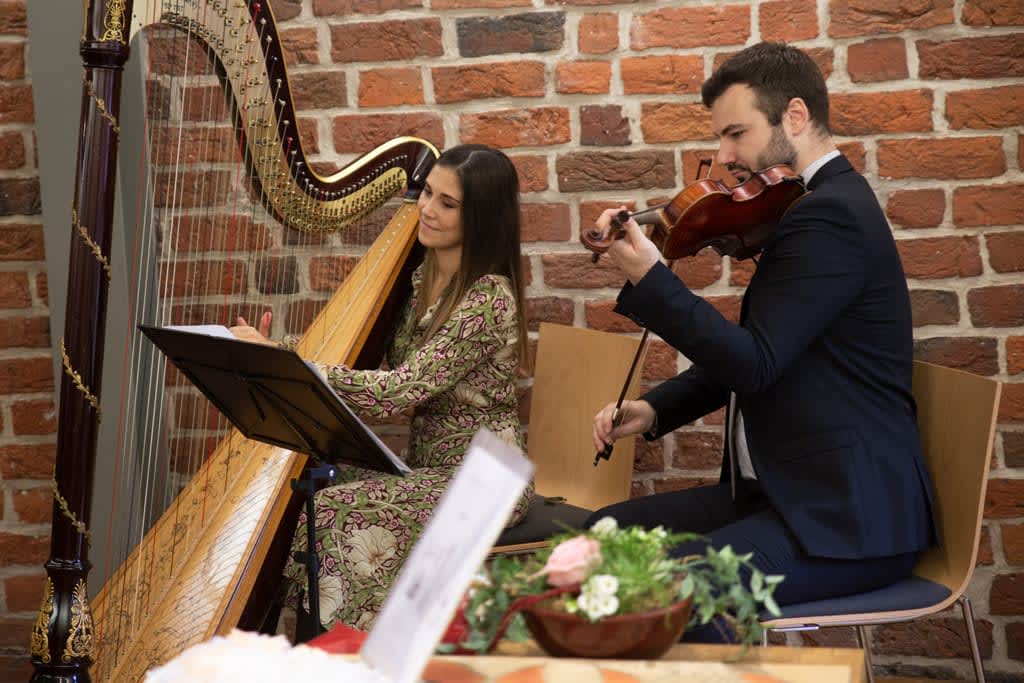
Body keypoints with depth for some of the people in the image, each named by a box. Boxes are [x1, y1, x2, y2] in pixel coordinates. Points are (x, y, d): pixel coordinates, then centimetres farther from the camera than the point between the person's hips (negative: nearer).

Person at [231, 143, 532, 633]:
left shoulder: (489, 299, -19)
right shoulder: (423, 279, 8)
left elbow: (401, 390, -27)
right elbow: (380, 367, 10)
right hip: (426, 466, 8)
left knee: (340, 514, -26)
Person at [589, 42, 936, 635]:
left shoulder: (831, 215, -18)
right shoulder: (821, 204, 15)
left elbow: (753, 362, -23)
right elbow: (754, 356, 19)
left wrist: (647, 278, -25)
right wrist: (656, 408, 6)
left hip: (851, 521, -11)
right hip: (780, 492, 11)